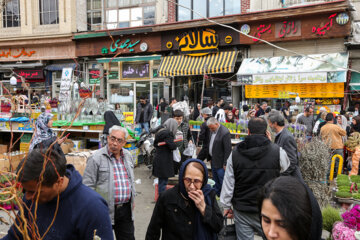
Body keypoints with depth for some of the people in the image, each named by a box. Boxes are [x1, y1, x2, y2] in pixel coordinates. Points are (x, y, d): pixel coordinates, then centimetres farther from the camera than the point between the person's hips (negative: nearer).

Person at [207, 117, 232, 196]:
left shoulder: (225, 132, -22)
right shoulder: (213, 130, 6)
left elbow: (228, 149, -21)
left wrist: (225, 164, -18)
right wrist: (210, 158, 14)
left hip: (220, 163, -8)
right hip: (213, 161, 9)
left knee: (222, 181, -2)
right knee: (216, 181, 19)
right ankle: (216, 194, 32)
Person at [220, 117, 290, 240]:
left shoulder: (235, 153, -4)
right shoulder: (278, 152, -13)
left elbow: (228, 182, 0)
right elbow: (286, 169, 10)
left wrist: (226, 205, 11)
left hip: (242, 211, 2)